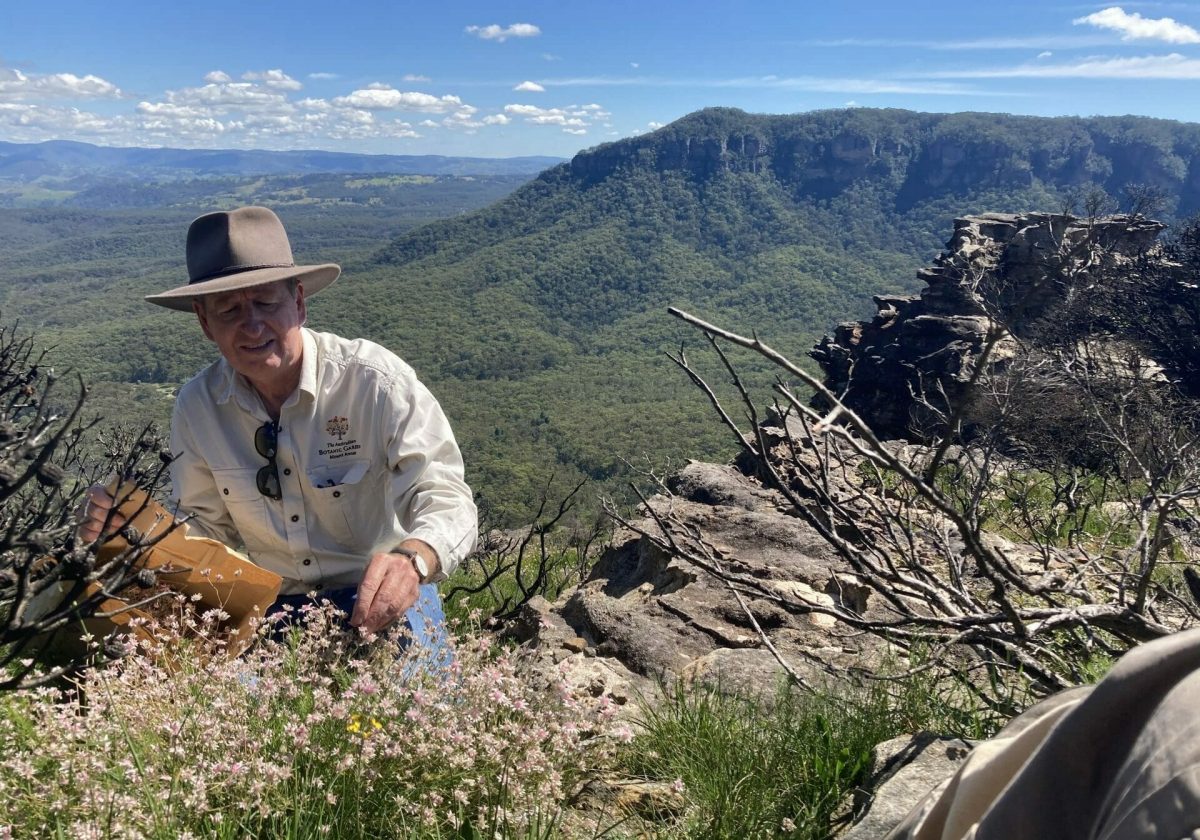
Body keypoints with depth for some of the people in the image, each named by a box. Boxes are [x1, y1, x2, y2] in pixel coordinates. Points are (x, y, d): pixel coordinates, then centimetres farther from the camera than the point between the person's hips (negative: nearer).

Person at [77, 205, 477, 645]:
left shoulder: (377, 381, -18)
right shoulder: (197, 406, -2)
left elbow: (446, 499, -22)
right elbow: (212, 528, 8)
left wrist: (411, 559, -45)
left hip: (381, 602, -4)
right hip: (274, 605, 4)